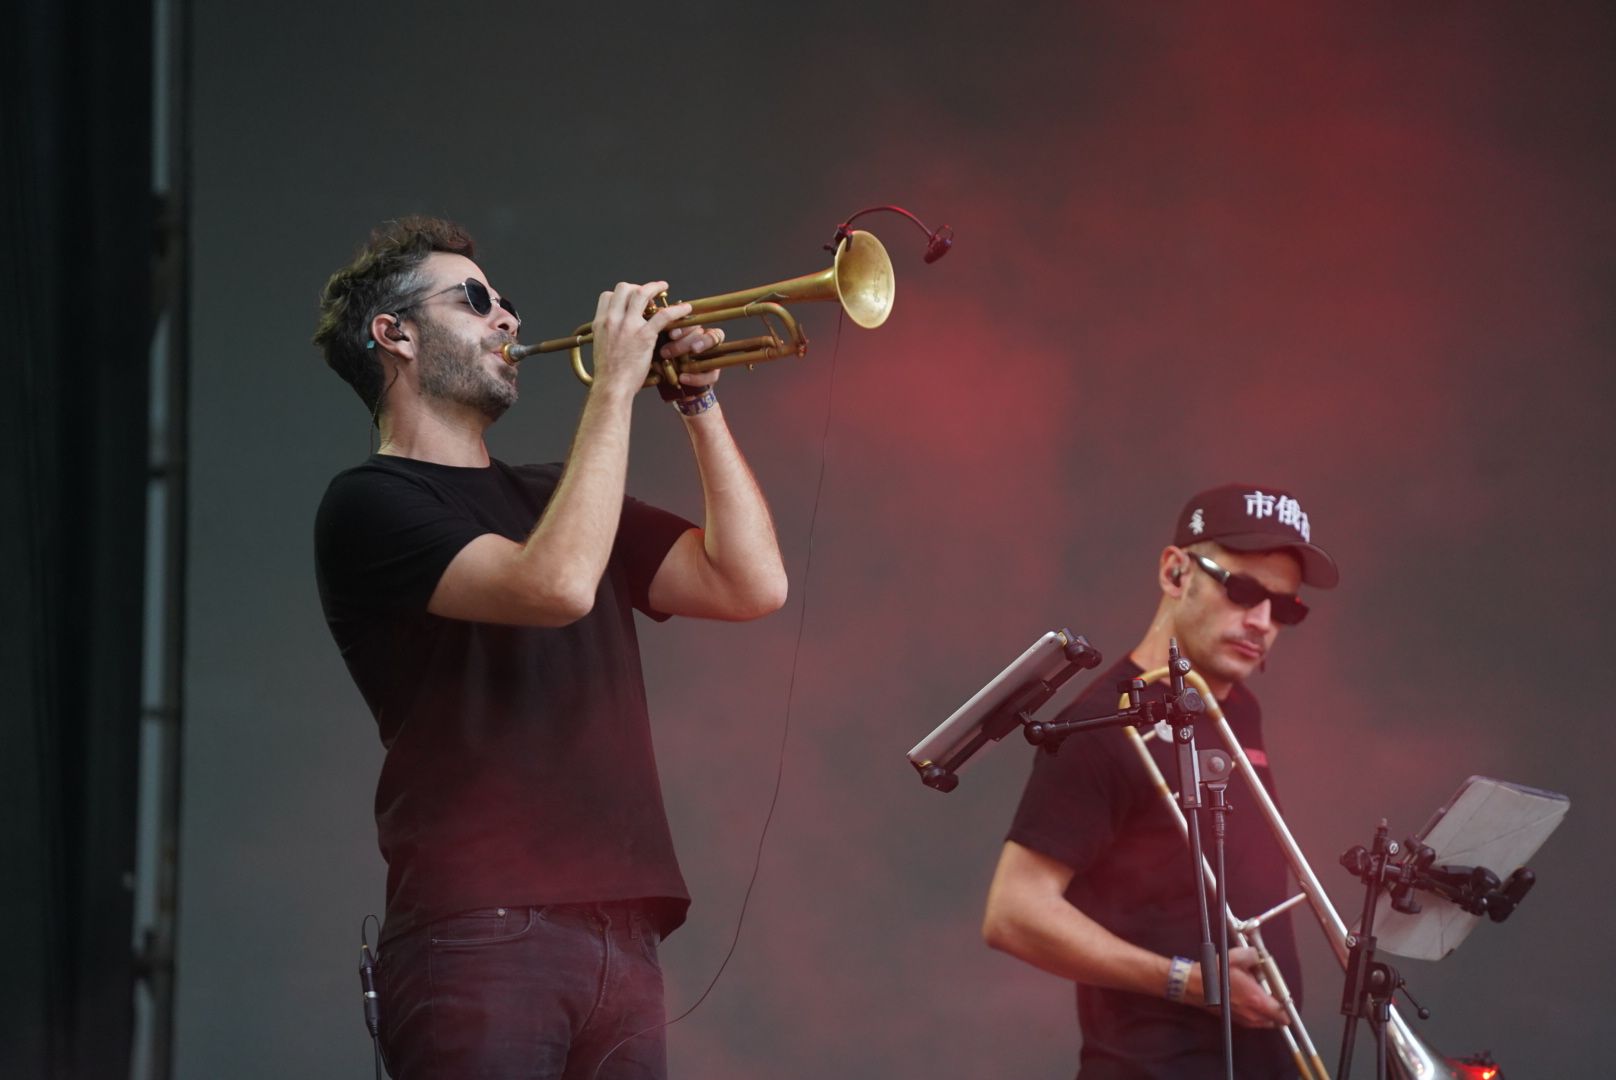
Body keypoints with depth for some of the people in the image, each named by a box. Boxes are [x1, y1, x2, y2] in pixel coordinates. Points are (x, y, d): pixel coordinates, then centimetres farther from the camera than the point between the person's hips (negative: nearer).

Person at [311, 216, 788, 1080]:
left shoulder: (550, 497, 24)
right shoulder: (371, 504, -1)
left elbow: (749, 584, 15)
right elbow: (556, 586, -18)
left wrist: (699, 403, 9)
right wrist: (613, 387, -10)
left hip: (620, 935, 7)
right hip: (479, 934, -7)